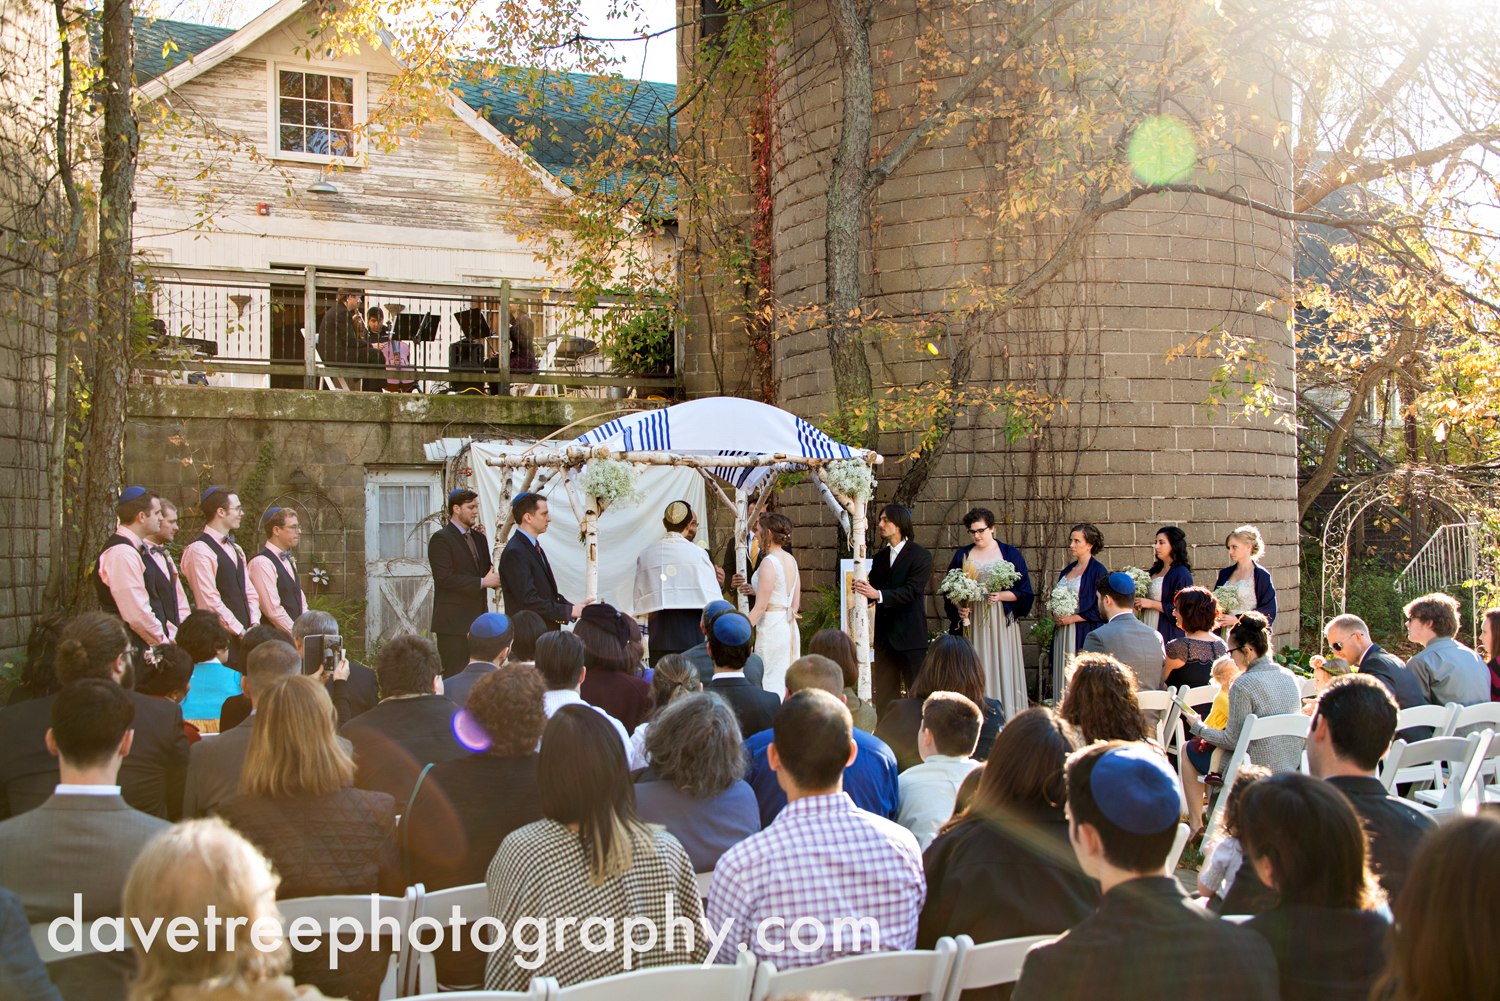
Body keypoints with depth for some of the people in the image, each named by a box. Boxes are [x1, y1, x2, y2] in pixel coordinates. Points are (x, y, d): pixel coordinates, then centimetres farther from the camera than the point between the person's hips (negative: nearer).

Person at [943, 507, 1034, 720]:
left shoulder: (1011, 554, 6)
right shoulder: (962, 555, 11)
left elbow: (1024, 592, 3)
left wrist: (1001, 595, -14)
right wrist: (958, 609, -6)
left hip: (1001, 623, -1)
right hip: (971, 621, 1)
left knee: (1001, 670, -4)